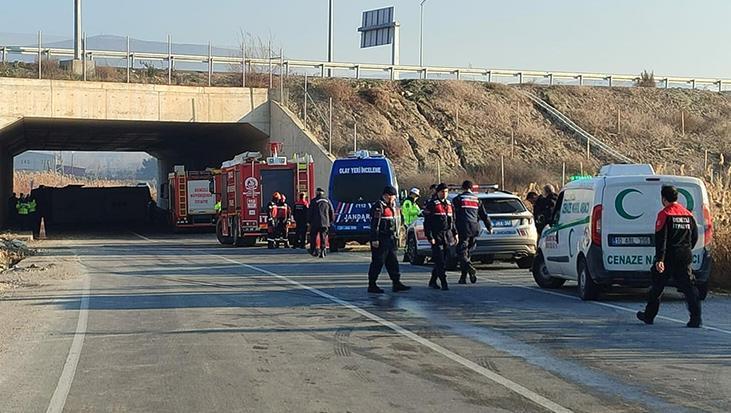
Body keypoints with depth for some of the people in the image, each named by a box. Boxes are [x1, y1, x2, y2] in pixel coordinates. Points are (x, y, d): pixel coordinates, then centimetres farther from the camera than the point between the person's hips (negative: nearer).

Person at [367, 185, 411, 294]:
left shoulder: (391, 206, 17)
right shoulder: (378, 206, -14)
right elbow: (374, 224, -19)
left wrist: (395, 237, 22)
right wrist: (374, 239, -23)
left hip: (390, 239, 10)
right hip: (381, 240, -10)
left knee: (393, 262, 9)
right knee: (377, 262, -4)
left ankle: (396, 283, 13)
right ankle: (372, 285, 3)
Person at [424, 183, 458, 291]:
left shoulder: (449, 204, 17)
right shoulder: (431, 204, -4)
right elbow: (427, 223, -8)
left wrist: (455, 233, 17)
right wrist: (430, 237, -14)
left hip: (448, 236, 7)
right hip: (437, 237, -7)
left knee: (443, 261, 8)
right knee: (440, 262, -9)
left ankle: (432, 281, 19)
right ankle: (444, 283, -10)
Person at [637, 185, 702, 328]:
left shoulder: (664, 214, -9)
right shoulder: (688, 214, 10)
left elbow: (661, 239, -16)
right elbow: (695, 237, 16)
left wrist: (659, 259, -21)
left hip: (668, 257, -4)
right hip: (685, 258, 4)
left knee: (657, 286, 10)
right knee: (689, 287, 1)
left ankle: (649, 316, 21)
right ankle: (696, 318, -10)